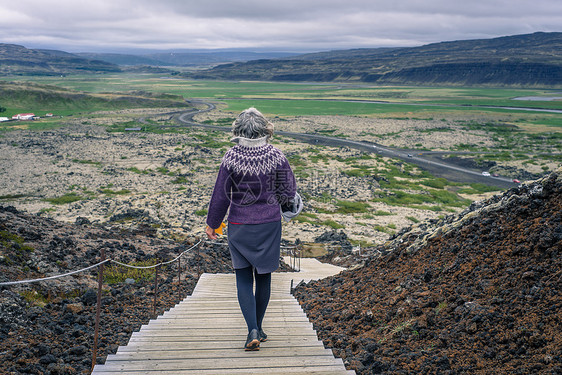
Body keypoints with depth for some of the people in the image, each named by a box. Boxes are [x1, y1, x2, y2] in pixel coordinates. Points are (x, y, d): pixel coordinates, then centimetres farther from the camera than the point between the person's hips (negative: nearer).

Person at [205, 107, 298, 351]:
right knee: (263, 277, 15)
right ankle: (258, 328, 27)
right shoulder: (275, 156, -8)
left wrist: (212, 223, 6)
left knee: (243, 278, 7)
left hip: (239, 226, -1)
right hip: (270, 224, 2)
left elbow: (221, 194, -6)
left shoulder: (231, 157, -11)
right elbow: (289, 190, -1)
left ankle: (252, 331, -5)